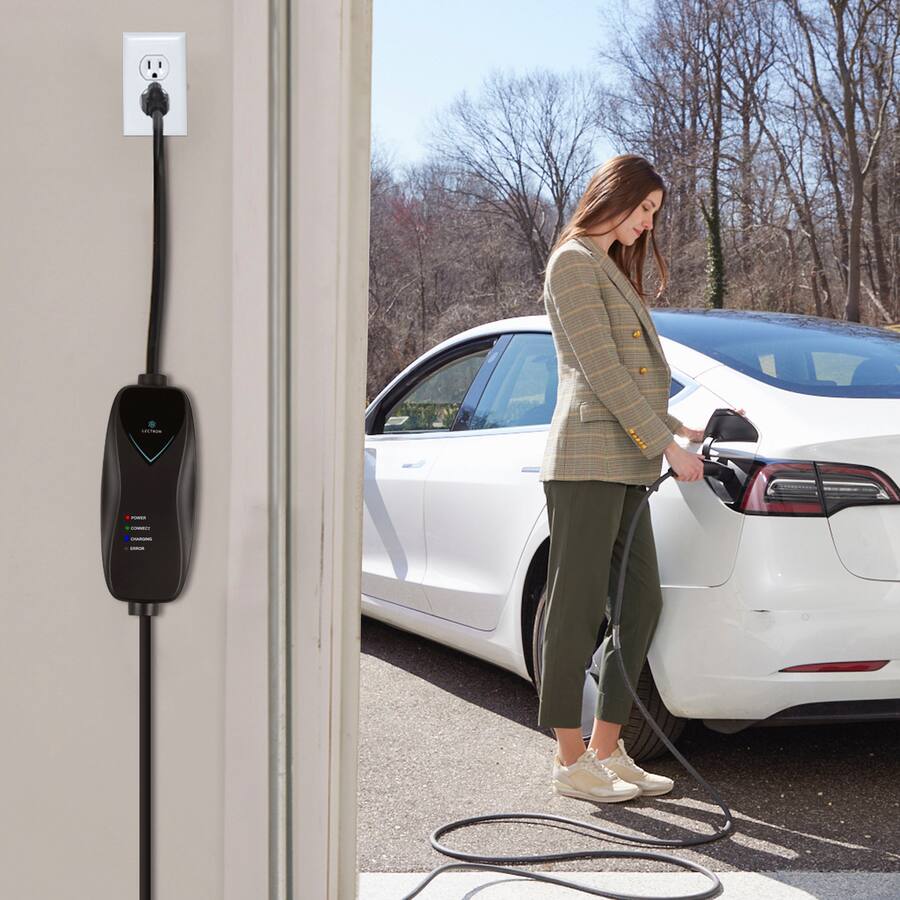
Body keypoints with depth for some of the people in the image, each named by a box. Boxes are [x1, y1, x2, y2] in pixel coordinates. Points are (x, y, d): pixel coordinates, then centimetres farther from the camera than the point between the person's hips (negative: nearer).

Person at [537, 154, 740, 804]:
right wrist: (665, 443, -12)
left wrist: (677, 429, 17)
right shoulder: (573, 263, -3)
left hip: (627, 463, 10)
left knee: (641, 603, 6)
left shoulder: (613, 271, 28)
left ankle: (607, 751, 14)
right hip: (587, 460, -10)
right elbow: (601, 371, -12)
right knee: (578, 607, -5)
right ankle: (570, 761, 2)